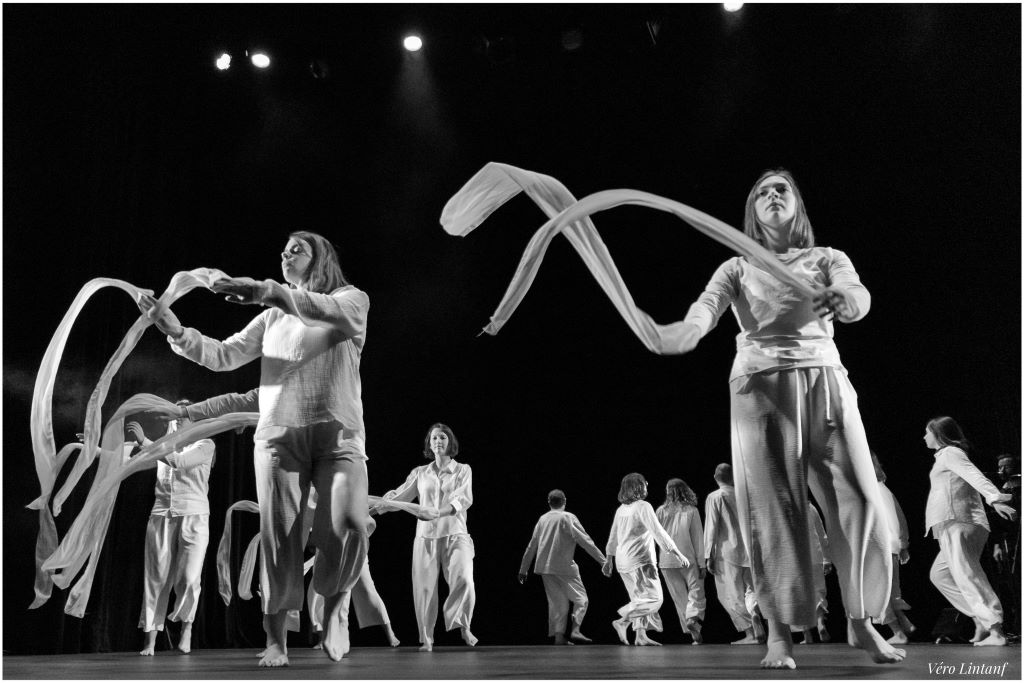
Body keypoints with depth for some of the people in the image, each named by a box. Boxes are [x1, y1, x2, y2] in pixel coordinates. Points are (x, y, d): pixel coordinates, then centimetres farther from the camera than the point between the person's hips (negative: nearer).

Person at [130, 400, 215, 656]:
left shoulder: (205, 445, 2)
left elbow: (179, 462, -15)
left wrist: (144, 441, -16)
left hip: (193, 517, -3)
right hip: (161, 516, 3)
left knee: (189, 578, -13)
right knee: (156, 578, 0)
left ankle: (186, 627, 11)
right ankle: (150, 642, 6)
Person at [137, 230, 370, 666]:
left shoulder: (352, 299, 8)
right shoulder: (272, 317, 22)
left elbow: (334, 312, -17)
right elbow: (223, 356, 13)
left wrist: (270, 290, -30)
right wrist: (177, 332, -4)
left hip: (339, 435, -3)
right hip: (277, 435, 3)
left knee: (349, 526, -21)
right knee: (278, 538, -2)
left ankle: (332, 608, 4)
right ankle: (276, 641, 11)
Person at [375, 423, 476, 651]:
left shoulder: (463, 470, 7)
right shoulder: (420, 473, 13)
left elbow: (464, 499, -8)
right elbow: (399, 496, 9)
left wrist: (438, 513, -24)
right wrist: (375, 507, -8)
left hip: (455, 534, -2)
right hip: (426, 535, 2)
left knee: (464, 581, -20)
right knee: (424, 586, -2)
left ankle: (463, 625, 1)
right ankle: (426, 638, 12)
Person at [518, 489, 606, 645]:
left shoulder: (542, 519, 11)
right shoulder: (567, 517, -5)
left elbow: (531, 547, 16)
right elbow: (585, 541, -10)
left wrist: (523, 569, 23)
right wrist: (603, 560, -8)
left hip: (544, 567, 6)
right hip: (564, 566, -5)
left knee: (557, 601, 11)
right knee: (580, 598, 3)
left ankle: (558, 636, 4)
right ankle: (575, 630, -13)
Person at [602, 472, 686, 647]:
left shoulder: (621, 509, 12)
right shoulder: (643, 507, -11)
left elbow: (613, 536, 18)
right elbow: (658, 532, -15)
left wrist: (609, 559, 27)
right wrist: (678, 554, -13)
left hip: (622, 559, 8)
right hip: (639, 560, -8)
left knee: (640, 598, 14)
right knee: (653, 597, -5)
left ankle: (641, 635, 10)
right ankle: (622, 622, -12)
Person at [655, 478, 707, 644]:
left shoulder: (661, 511, 1)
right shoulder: (691, 511, -3)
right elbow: (697, 539, -4)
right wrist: (701, 564, -1)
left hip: (667, 562, 2)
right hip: (689, 560, -2)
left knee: (680, 598, 11)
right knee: (696, 593, 6)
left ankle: (694, 633, 10)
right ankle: (693, 618, -21)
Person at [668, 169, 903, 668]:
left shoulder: (828, 260, 15)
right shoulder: (737, 268, 14)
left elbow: (859, 297, -7)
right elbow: (708, 304, -6)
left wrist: (841, 299, -34)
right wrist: (690, 329, -31)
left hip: (824, 382, 1)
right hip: (759, 384, -1)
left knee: (858, 497, -6)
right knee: (771, 505, -5)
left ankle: (862, 622, 10)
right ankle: (779, 633, 2)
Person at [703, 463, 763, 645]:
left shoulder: (714, 497, -3)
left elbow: (711, 528, -7)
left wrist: (708, 556, -4)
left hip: (727, 552, -4)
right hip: (749, 551, 4)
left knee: (731, 596, 3)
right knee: (749, 590, 14)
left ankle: (750, 633, -4)